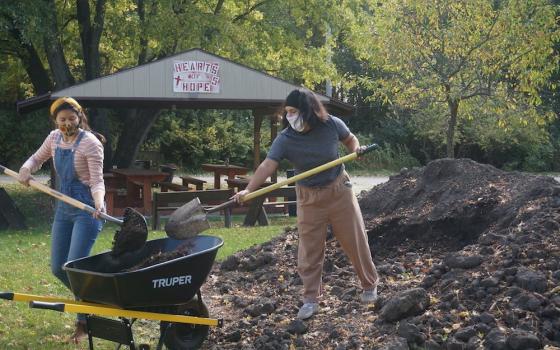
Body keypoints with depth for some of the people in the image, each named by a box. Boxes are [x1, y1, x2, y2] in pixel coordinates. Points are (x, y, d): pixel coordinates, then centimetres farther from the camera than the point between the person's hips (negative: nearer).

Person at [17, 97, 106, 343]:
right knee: (58, 268, 7)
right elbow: (37, 158, 20)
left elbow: (97, 181, -18)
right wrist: (26, 169, -3)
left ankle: (83, 324, 2)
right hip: (64, 209, 7)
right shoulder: (55, 138, 4)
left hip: (86, 210, -7)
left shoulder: (90, 143, -16)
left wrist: (99, 203, -38)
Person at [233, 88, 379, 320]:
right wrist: (248, 190, -41)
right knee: (309, 250, 1)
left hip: (339, 190, 0)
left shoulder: (332, 125, -15)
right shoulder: (285, 139, -18)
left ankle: (370, 285, 30)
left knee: (355, 240, 9)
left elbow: (350, 139, 6)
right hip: (308, 197, 0)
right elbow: (267, 165, -28)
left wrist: (356, 149, -16)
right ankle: (311, 300, 12)